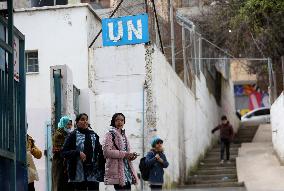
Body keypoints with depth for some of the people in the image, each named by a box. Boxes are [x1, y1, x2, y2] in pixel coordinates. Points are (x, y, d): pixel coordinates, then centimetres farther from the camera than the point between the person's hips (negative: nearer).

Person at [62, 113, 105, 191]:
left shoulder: (94, 135, 12)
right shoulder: (73, 135, 2)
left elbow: (100, 153, 13)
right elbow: (64, 152, -3)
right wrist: (78, 153, -17)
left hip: (94, 173, 2)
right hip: (79, 175, -2)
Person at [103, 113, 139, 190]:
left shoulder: (123, 135, 20)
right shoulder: (110, 134, -3)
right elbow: (106, 151, -16)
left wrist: (131, 156, 7)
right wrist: (124, 154, -18)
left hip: (126, 168, 8)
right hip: (117, 170, -8)